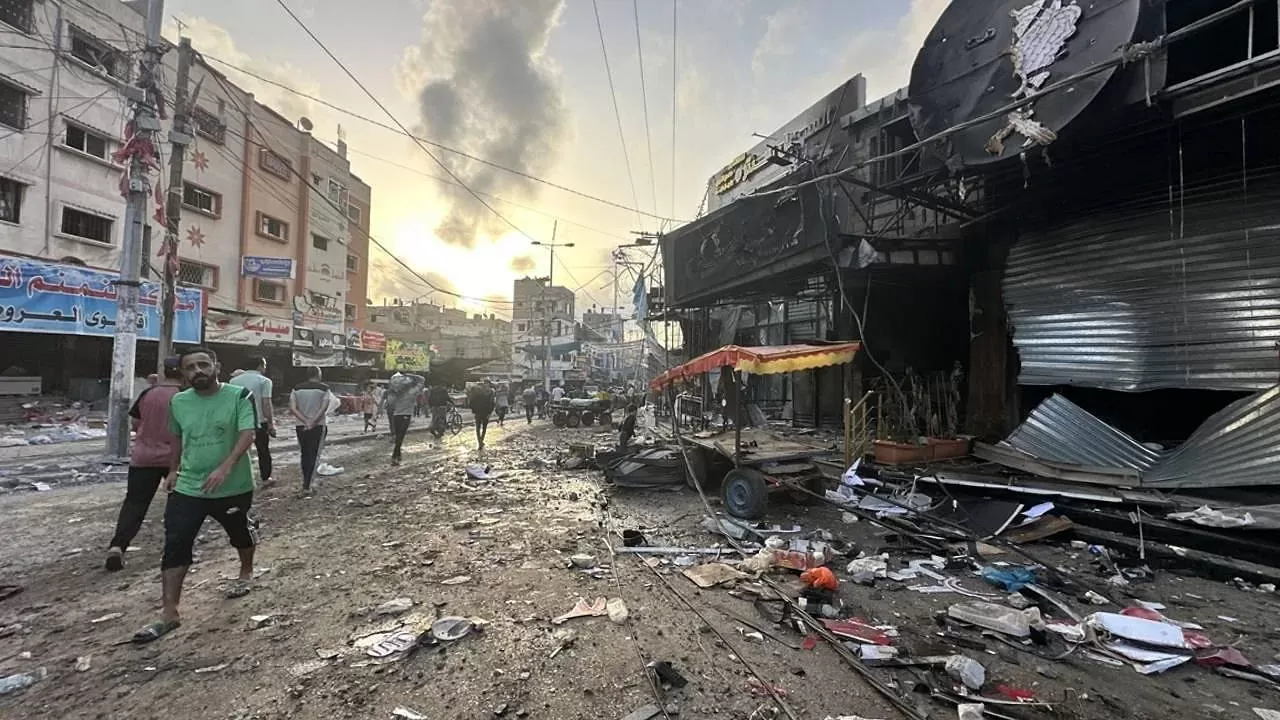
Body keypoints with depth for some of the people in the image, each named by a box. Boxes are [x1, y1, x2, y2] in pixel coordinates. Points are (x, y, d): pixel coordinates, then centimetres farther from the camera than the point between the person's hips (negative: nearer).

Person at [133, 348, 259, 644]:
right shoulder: (178, 402, 1)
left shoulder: (240, 396, -15)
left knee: (240, 534, 17)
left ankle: (246, 573, 45)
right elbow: (178, 437, 18)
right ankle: (169, 614, 6)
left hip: (234, 486, -3)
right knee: (174, 545, -4)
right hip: (188, 487, 3)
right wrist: (173, 470, 20)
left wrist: (225, 468, -35)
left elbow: (247, 434, -24)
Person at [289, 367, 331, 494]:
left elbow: (292, 408, -5)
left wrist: (306, 421, -8)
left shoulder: (297, 388, 4)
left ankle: (305, 482, 25)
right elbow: (324, 408, -15)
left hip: (301, 426, 3)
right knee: (314, 455, 3)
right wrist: (313, 422, -14)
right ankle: (307, 486, 1)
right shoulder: (324, 388, -5)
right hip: (319, 426, -3)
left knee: (304, 455, 17)